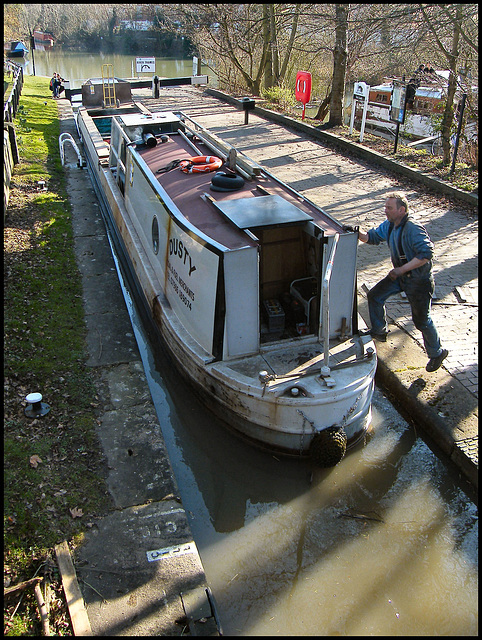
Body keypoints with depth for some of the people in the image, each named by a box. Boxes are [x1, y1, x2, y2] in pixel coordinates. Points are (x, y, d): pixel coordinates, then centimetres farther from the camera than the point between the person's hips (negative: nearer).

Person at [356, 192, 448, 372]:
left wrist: (402, 269, -31)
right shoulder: (389, 225, 0)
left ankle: (437, 353, 22)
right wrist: (358, 233, -10)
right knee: (374, 296, 7)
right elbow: (372, 237, 12)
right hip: (400, 276, 8)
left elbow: (426, 254, -32)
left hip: (419, 280, -8)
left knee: (421, 320, 1)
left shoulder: (413, 229, -28)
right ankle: (379, 331, 28)